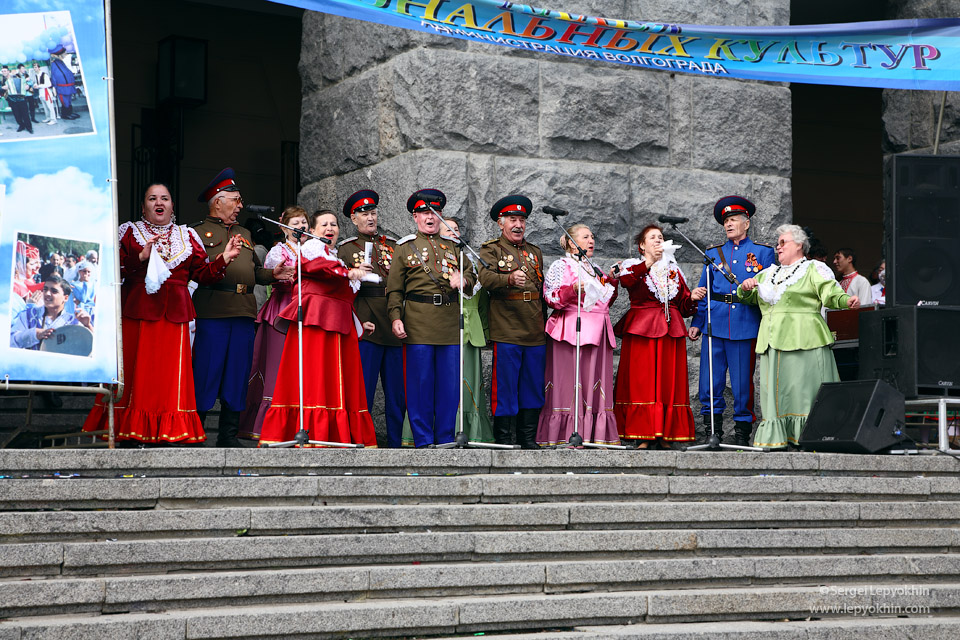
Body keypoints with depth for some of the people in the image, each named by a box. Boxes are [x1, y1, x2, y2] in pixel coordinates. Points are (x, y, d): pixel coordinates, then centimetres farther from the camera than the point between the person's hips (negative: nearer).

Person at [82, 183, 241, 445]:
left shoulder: (187, 236, 18)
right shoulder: (129, 232, 10)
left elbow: (202, 273, 14)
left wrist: (224, 258, -1)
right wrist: (141, 257, -14)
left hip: (173, 314, 2)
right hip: (136, 311, -2)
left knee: (169, 373, -3)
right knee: (134, 372, -6)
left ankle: (167, 432, -1)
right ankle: (128, 430, -1)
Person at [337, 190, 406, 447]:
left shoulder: (393, 245, 18)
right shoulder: (346, 248, 10)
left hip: (394, 325, 3)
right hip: (366, 326, -3)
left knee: (397, 390, 3)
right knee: (363, 389, -4)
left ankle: (396, 443, 10)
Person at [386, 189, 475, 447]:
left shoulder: (453, 245, 17)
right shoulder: (404, 247, 8)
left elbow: (471, 275, 19)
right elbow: (394, 289, 4)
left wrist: (463, 280, -5)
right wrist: (395, 318, -10)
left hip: (451, 324, 3)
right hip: (418, 326, -3)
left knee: (449, 384, 4)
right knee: (420, 383, -1)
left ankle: (446, 438, 12)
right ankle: (423, 440, 6)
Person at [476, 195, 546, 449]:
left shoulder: (535, 252, 20)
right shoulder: (491, 249, 2)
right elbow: (485, 278, -17)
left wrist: (546, 323, 18)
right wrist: (510, 279, -36)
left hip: (535, 330, 5)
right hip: (506, 330, -5)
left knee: (533, 386, 7)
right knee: (505, 385, -4)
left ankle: (528, 438, 15)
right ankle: (503, 440, 2)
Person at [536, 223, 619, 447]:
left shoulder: (594, 269, 23)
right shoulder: (562, 266, 1)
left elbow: (605, 301, 28)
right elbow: (552, 299, -9)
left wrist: (612, 282, 13)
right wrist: (573, 289, -24)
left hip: (598, 332, 7)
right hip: (572, 331, -7)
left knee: (596, 382, 2)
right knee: (572, 382, -11)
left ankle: (597, 435, 2)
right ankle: (568, 437, -11)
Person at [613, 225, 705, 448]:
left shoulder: (673, 269, 21)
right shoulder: (633, 266, 8)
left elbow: (682, 303, 21)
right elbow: (626, 280, -18)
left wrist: (692, 297, 0)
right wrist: (649, 262, -29)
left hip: (671, 329, 4)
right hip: (642, 329, -4)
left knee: (670, 382, -2)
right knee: (641, 381, -9)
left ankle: (665, 433, 2)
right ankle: (641, 434, -7)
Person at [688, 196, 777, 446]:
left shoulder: (763, 252, 9)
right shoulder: (713, 252, 15)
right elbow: (703, 291, 16)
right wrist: (696, 323, 8)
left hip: (746, 325, -2)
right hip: (715, 324, 3)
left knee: (742, 383, -1)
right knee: (710, 380, 0)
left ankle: (742, 432, 8)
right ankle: (712, 431, 9)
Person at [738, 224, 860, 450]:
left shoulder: (813, 269, 6)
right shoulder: (768, 274, 24)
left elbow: (831, 294, -6)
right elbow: (746, 298, 28)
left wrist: (847, 300, -27)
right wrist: (745, 287, 5)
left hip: (802, 340, -6)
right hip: (771, 342, 6)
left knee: (802, 387, -10)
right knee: (774, 389, 1)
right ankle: (775, 437, 2)